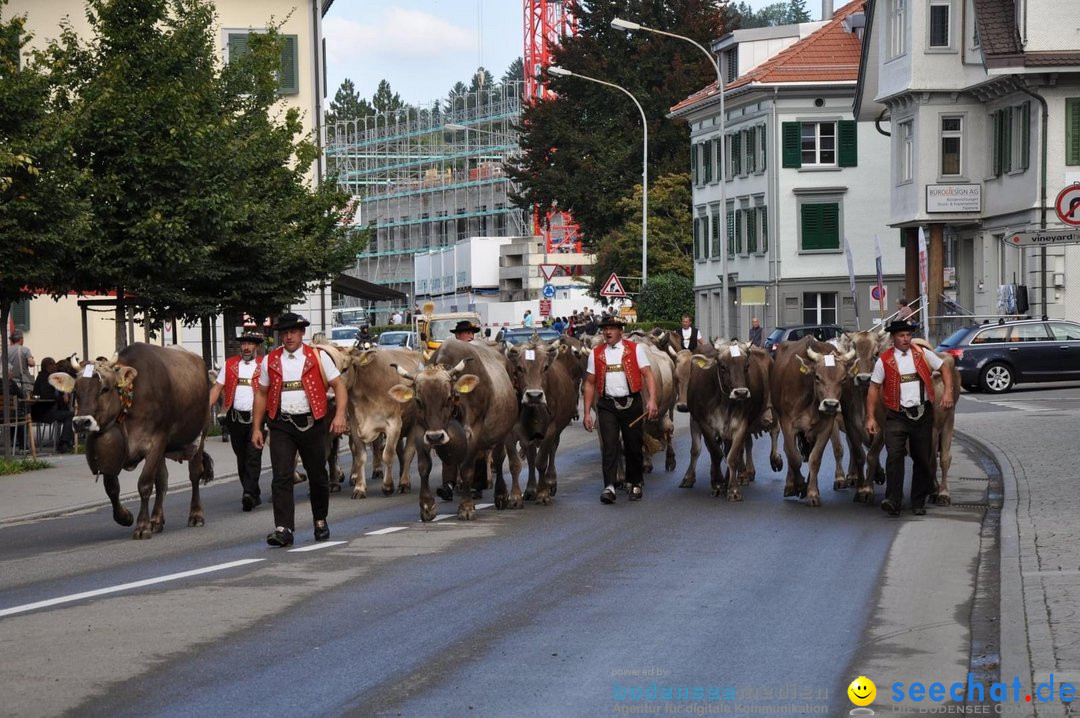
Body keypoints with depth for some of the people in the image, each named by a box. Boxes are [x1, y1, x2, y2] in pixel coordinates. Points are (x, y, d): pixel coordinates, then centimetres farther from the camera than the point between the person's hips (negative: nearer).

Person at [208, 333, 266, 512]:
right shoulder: (230, 364, 12)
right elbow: (217, 388, 13)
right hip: (235, 419, 4)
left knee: (253, 457, -11)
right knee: (242, 459, 11)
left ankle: (249, 493, -17)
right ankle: (254, 495, 22)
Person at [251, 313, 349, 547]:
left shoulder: (318, 357, 2)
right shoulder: (270, 361, 8)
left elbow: (339, 385, 0)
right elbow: (261, 394, 13)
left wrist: (340, 414, -15)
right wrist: (256, 428, 8)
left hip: (312, 424, 0)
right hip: (282, 426, 0)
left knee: (318, 476, 10)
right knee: (281, 477, -11)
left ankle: (320, 522, 30)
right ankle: (283, 529, -15)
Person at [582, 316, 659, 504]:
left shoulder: (635, 349, 3)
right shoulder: (596, 354, 8)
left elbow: (648, 375, -2)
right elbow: (590, 383, 10)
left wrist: (652, 400, -15)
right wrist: (587, 412, 5)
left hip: (632, 403, -1)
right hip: (607, 405, 1)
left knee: (633, 446, 7)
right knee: (609, 445, -10)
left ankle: (635, 485, 23)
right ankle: (609, 487, -15)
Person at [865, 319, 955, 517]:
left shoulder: (923, 354, 4)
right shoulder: (884, 361, -1)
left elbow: (945, 370, 12)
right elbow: (874, 389, 2)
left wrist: (948, 393, -4)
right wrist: (870, 417, -3)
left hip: (923, 414, 3)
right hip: (897, 416, -3)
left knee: (923, 459, 7)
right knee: (894, 455, -18)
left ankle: (918, 502, 20)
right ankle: (893, 501, -19)